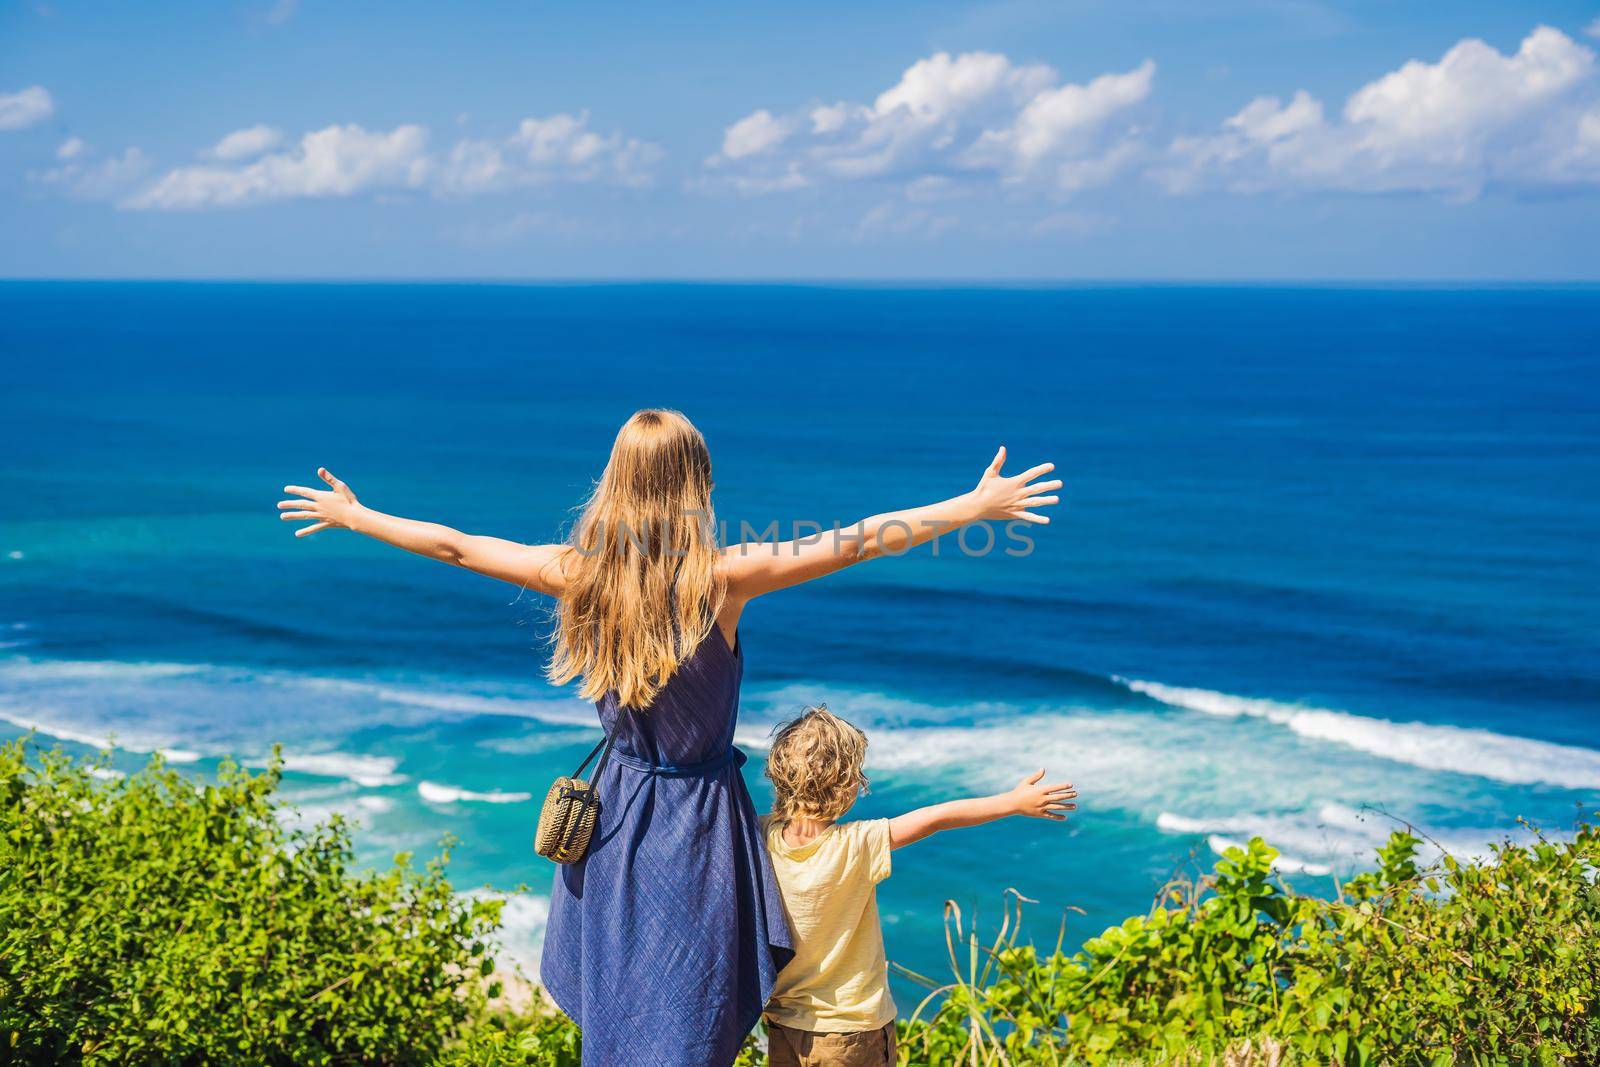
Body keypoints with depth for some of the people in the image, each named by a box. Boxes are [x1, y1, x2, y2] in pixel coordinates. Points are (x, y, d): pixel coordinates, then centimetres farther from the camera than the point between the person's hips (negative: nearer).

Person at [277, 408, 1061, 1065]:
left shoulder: (577, 573, -8)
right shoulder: (721, 577, -18)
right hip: (699, 824, -4)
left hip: (617, 810, 4)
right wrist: (978, 506, -12)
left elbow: (452, 546, 3)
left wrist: (351, 515, 18)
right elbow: (859, 541, -17)